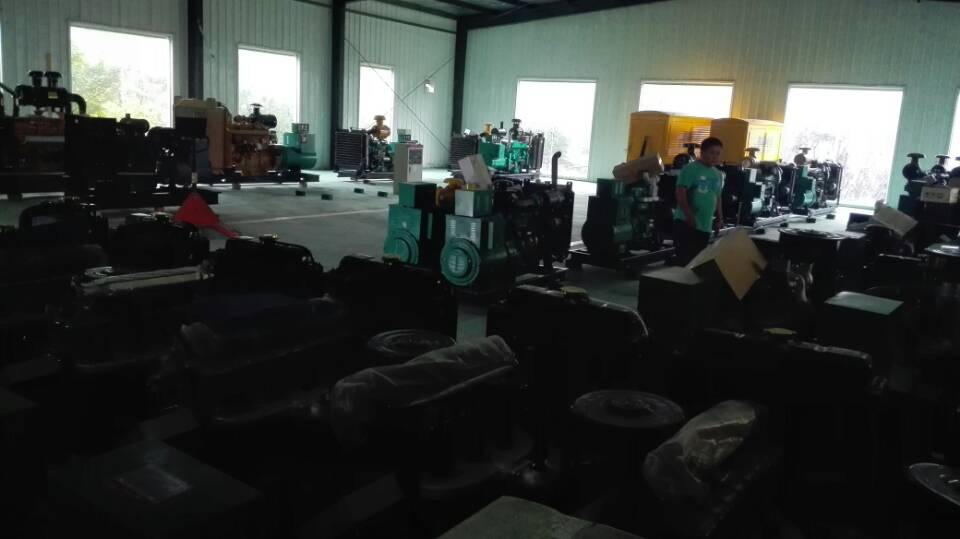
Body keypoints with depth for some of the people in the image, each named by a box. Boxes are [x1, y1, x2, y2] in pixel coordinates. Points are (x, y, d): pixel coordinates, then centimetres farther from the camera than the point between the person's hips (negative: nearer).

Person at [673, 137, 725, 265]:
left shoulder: (718, 174, 15)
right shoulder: (691, 168, -7)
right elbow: (680, 193, -13)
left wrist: (720, 217, 15)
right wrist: (689, 215, -20)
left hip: (705, 226, 7)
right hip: (686, 222, -7)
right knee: (684, 260, -11)